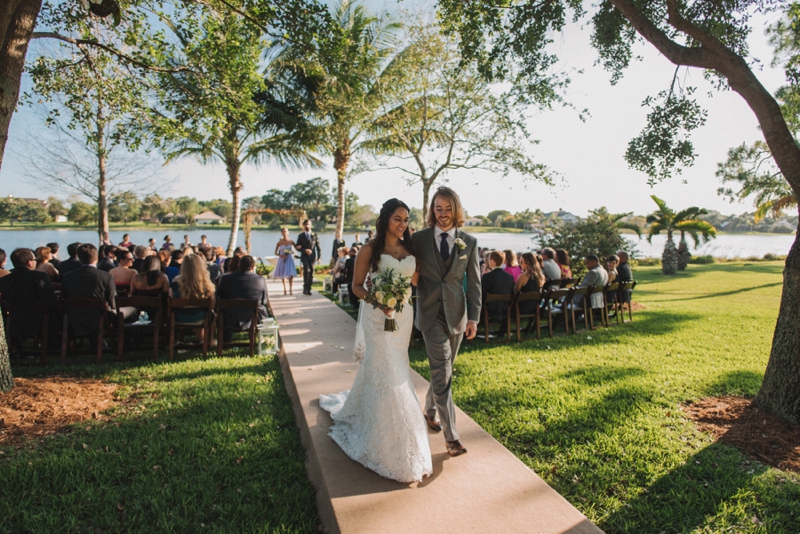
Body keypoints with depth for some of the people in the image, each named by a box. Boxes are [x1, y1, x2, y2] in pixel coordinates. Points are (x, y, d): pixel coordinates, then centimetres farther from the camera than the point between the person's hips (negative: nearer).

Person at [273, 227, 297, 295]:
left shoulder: (291, 242, -3)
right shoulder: (279, 242, -3)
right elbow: (275, 253, 2)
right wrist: (281, 255, -16)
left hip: (290, 259, 0)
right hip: (282, 260, 0)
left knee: (291, 274, -10)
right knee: (283, 275, 8)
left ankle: (290, 289, 3)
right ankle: (284, 289, 22)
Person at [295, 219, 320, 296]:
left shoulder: (315, 235, 8)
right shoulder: (301, 236, 6)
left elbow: (318, 247, 7)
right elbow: (297, 247, 3)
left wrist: (319, 257, -1)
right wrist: (305, 250, -13)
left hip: (312, 256, 2)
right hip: (304, 256, -2)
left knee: (311, 273, 3)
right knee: (307, 270, -24)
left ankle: (308, 289, 15)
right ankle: (305, 288, -16)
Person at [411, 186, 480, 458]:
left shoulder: (469, 242, 2)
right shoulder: (419, 239, -2)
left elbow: (474, 282, 3)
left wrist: (473, 317, -2)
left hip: (457, 315, 3)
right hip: (431, 315, -2)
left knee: (442, 370, 16)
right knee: (442, 373, -6)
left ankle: (430, 411, 40)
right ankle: (451, 435, 1)